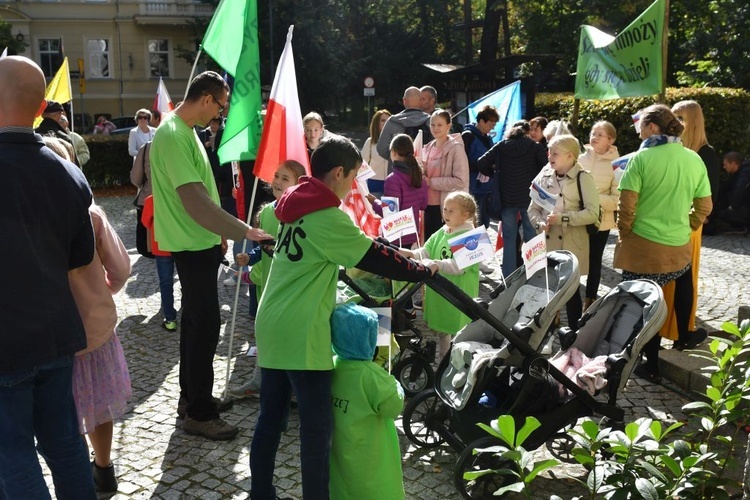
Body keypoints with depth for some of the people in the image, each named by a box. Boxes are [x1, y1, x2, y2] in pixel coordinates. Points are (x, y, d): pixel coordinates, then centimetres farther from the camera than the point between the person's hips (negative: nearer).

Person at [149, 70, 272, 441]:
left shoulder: (184, 131, 12)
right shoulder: (172, 136, -20)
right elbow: (194, 200, -27)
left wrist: (219, 233, 19)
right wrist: (243, 231, -25)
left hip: (201, 242, 11)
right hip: (192, 245, -11)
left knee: (195, 321, 17)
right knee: (205, 325, -5)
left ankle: (191, 397, 29)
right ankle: (199, 413, 6)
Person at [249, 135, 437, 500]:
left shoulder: (293, 206, 12)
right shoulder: (329, 218, -14)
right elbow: (375, 258, -10)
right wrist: (423, 271, 4)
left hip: (272, 327, 9)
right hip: (301, 335, -9)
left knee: (271, 417, 16)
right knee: (317, 427, 1)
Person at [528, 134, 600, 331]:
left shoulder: (583, 178, -7)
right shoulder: (544, 176, 6)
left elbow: (592, 213, -12)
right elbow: (533, 208, 11)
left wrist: (562, 218, -20)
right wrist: (540, 223, -9)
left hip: (572, 245, -4)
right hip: (547, 243, 4)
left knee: (571, 289, 5)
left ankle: (575, 332, 18)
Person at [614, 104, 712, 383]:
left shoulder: (641, 158, -12)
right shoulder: (695, 160, 3)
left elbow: (626, 205, -14)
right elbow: (704, 206, 8)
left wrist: (625, 233, 1)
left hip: (642, 246, -4)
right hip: (679, 247, 5)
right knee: (684, 278, 34)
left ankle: (651, 366, 17)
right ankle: (683, 336, 42)